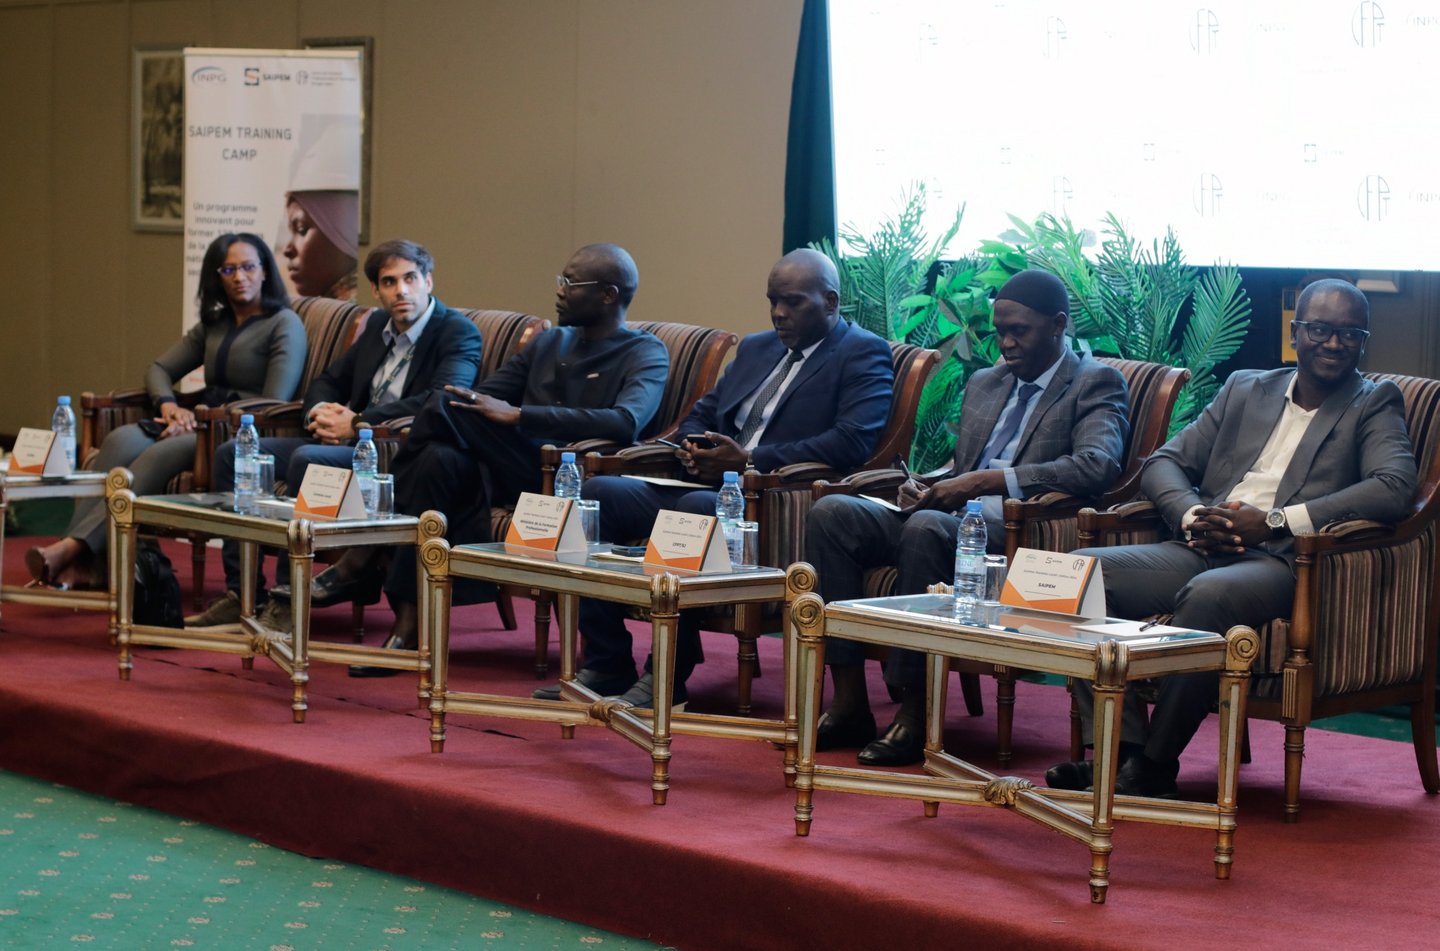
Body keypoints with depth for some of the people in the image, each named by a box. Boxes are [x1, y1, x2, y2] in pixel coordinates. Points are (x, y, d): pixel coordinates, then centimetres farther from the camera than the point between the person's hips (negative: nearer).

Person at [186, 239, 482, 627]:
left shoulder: (459, 333, -7)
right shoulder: (378, 325, 17)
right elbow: (329, 380, 25)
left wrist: (357, 423, -22)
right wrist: (320, 413, -1)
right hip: (353, 444, 9)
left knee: (307, 459, -34)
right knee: (232, 454, -1)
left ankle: (288, 602, -25)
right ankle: (242, 593, -2)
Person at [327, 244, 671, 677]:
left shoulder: (646, 355, 2)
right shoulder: (547, 344, 25)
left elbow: (626, 422, -18)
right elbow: (482, 397, 21)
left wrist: (517, 415, -21)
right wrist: (415, 425, -2)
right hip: (505, 472, 6)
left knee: (447, 405, -23)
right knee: (439, 461, -30)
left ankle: (364, 557, -17)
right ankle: (408, 626, -30)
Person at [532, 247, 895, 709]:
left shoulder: (864, 354, 0)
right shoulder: (755, 348, 25)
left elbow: (853, 442, -15)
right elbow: (700, 414, 30)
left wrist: (750, 460, -17)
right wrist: (691, 448, 4)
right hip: (705, 486, 8)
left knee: (695, 508, -37)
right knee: (597, 493, -11)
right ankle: (607, 666, -11)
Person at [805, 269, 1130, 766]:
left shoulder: (1095, 384, 3)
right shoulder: (984, 383, 25)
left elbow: (1097, 465, -16)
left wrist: (986, 481, -20)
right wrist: (924, 487, 4)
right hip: (951, 522, 7)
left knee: (927, 528, -37)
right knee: (831, 513, -14)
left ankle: (913, 715, -29)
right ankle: (849, 703, -17)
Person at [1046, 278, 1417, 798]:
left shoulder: (1374, 405, 10)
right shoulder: (1245, 389, 23)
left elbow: (1394, 488, -10)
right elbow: (1164, 462, 18)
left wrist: (1274, 521, -17)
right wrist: (1192, 516, -6)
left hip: (1282, 561, -5)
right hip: (1203, 550, 5)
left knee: (1208, 594, -39)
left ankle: (1155, 765, -26)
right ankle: (1121, 747, -21)